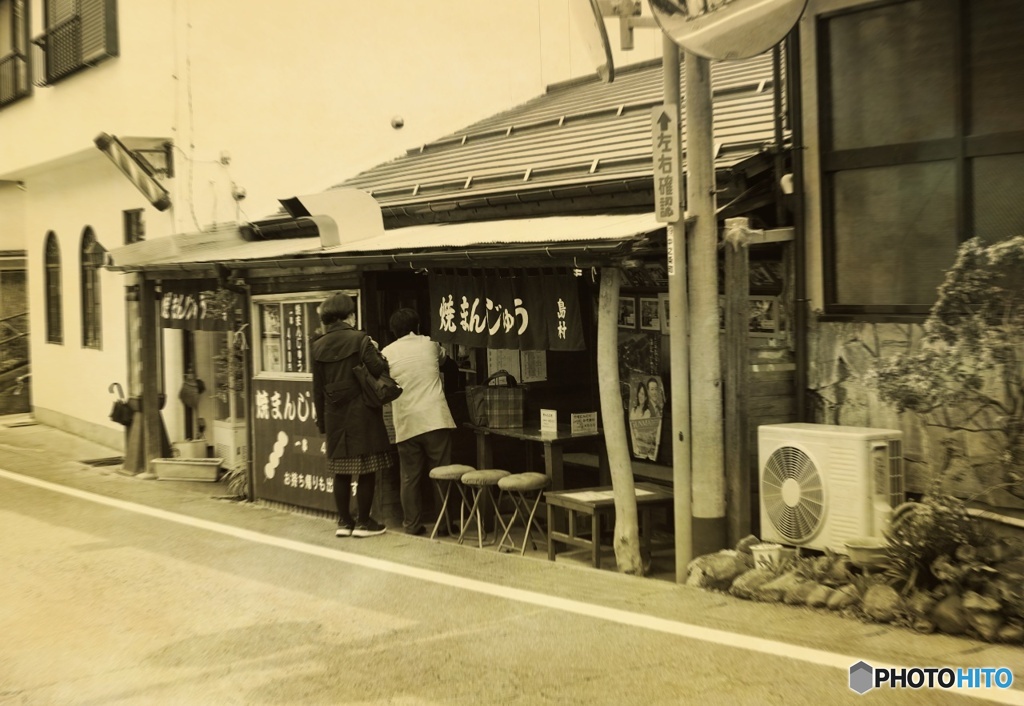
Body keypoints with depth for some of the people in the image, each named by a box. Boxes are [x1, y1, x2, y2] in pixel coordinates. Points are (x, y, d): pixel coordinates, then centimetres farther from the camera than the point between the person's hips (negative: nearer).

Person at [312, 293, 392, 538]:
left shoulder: (319, 346, 5)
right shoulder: (359, 339, -10)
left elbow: (318, 388, 8)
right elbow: (379, 370, -17)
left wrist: (321, 419, 15)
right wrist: (376, 353, 4)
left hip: (335, 416, 5)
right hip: (361, 414, -5)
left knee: (341, 470, 12)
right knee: (366, 469, 4)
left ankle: (344, 521, 17)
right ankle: (363, 522, 8)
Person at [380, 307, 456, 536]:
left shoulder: (387, 353, 4)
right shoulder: (430, 345, 7)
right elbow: (443, 357, 29)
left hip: (406, 423, 1)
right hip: (435, 419, 0)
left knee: (410, 478, 9)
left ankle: (412, 524, 12)